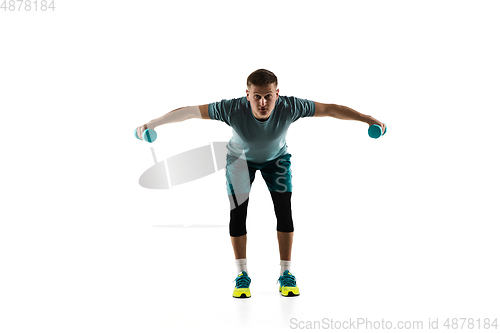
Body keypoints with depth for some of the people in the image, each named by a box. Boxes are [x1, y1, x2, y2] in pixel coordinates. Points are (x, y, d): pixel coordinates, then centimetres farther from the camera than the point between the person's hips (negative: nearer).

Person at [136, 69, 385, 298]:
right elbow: (189, 112, -32)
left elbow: (332, 109, -27)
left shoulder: (290, 107, -39)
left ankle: (286, 274, 2)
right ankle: (242, 276, 4)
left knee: (284, 211, -9)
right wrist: (152, 124, -30)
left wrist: (369, 119, -22)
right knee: (238, 212, -9)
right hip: (240, 159, -1)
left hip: (276, 158, 1)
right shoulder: (233, 109, -41)